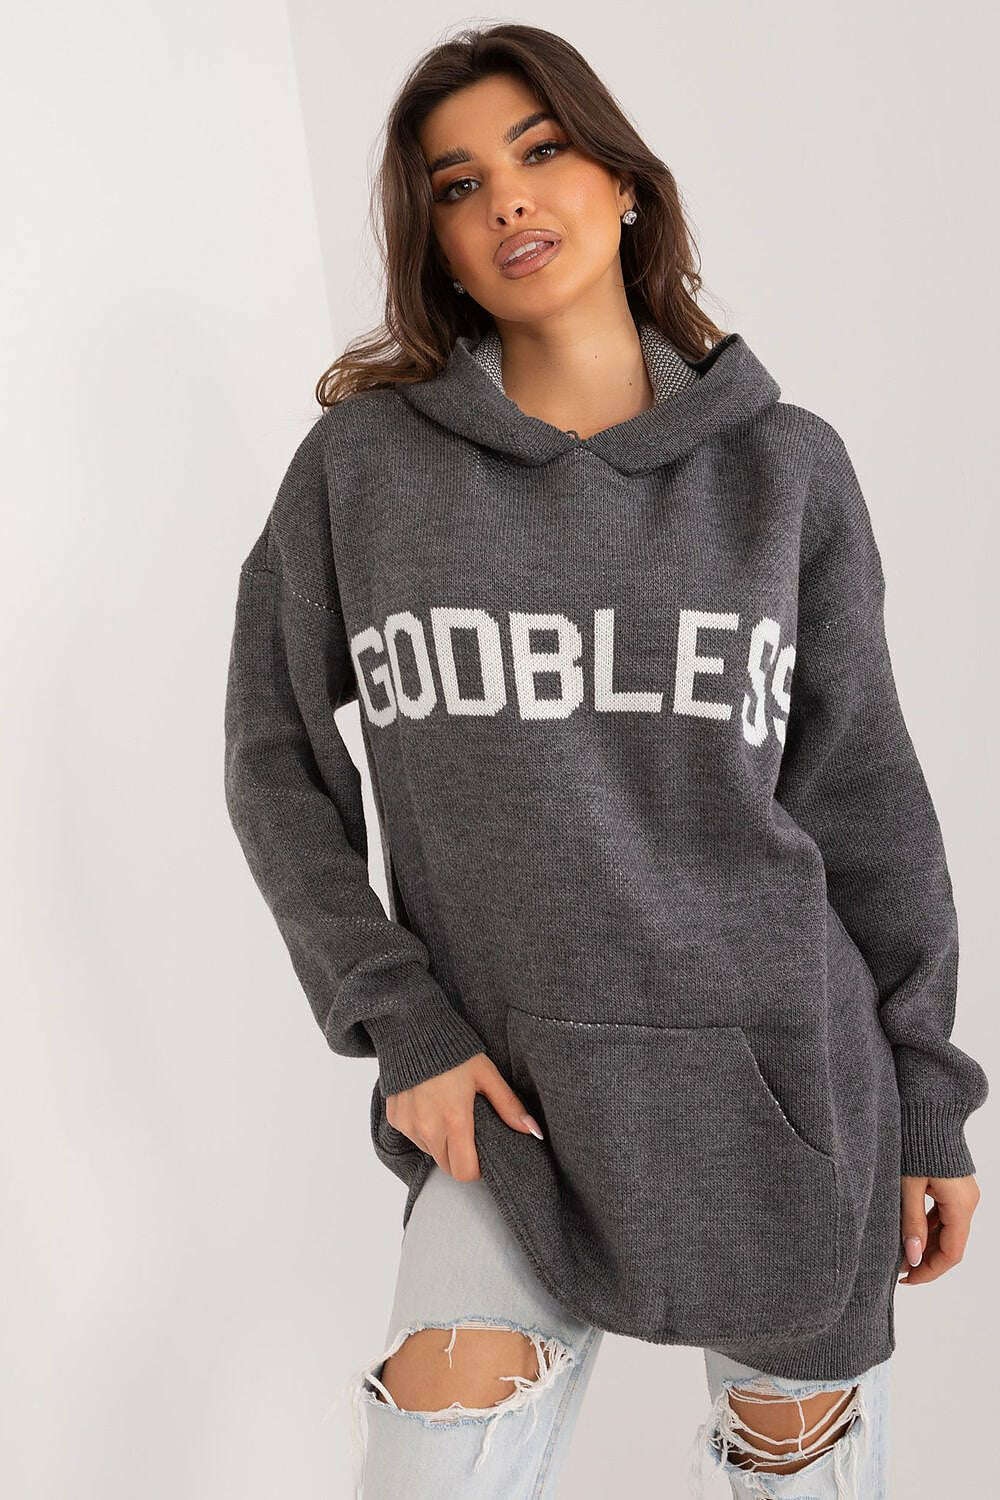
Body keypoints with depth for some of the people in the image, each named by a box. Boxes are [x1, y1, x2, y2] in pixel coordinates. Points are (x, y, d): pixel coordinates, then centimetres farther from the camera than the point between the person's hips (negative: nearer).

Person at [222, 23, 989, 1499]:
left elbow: (862, 786, 3)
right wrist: (398, 1018, -6)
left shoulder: (785, 464, 0)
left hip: (778, 1075, 1)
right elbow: (275, 759, 4)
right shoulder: (361, 463, -2)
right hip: (505, 1089, 0)